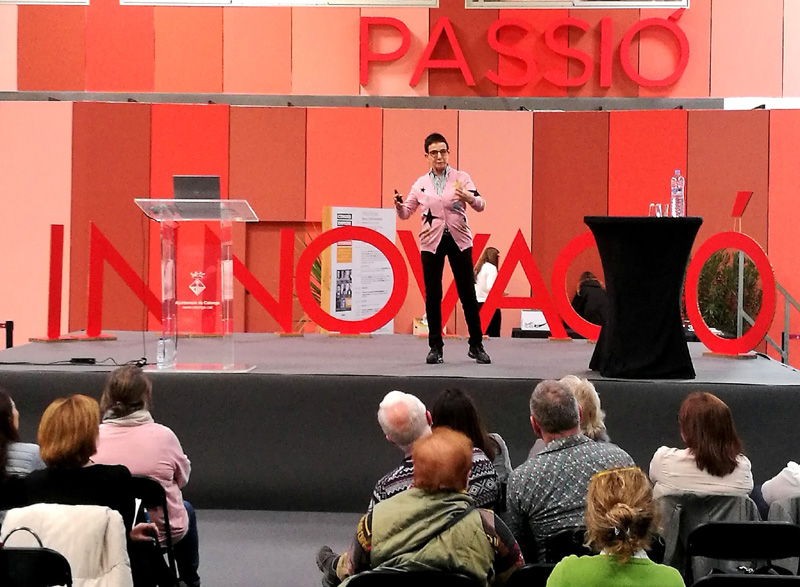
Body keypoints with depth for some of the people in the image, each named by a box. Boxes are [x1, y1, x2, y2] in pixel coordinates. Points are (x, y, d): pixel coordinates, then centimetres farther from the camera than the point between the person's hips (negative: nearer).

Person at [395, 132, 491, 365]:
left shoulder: (461, 178, 3)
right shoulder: (421, 184, 9)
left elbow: (480, 205, -6)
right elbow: (406, 213, 12)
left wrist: (470, 198, -29)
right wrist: (399, 205, -11)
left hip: (458, 240, -1)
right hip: (431, 242, 1)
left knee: (468, 294, 0)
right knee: (433, 295, 0)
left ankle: (476, 346, 10)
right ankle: (435, 347, 9)